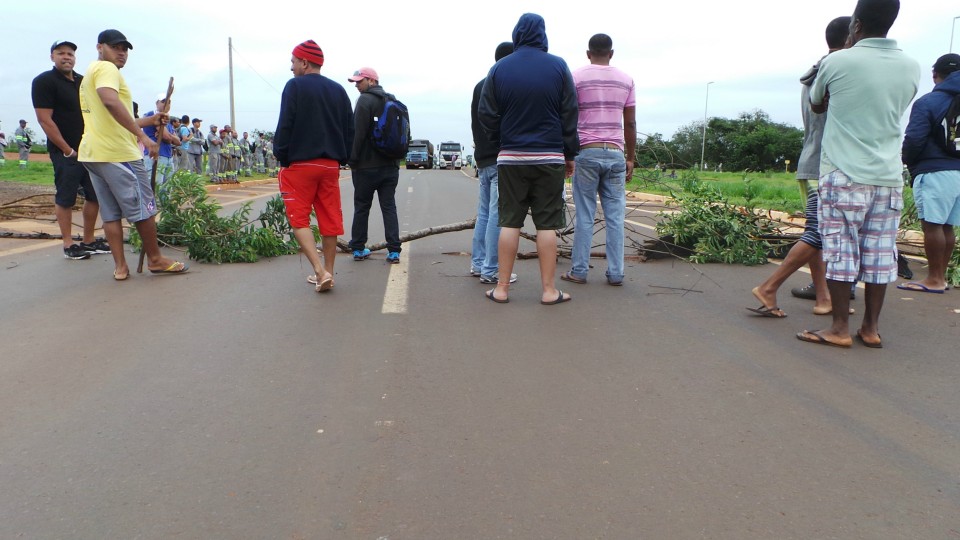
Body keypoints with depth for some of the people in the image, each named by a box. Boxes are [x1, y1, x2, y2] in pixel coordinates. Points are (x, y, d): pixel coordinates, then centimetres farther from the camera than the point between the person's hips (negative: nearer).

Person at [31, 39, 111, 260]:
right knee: (66, 199, 0)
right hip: (66, 152, -6)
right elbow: (45, 120, -12)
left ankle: (89, 241, 17)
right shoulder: (44, 81, -6)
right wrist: (68, 151, -14)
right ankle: (68, 245, 7)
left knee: (95, 196, 6)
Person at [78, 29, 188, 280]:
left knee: (110, 213, 8)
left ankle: (120, 266, 7)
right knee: (144, 208, 1)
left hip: (93, 153, 10)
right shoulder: (106, 68, -8)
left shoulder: (89, 76, 25)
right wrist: (142, 135, -31)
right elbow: (110, 101, -29)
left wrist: (150, 120, 25)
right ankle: (155, 259, 10)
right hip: (117, 153, -10)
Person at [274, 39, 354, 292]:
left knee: (299, 219, 0)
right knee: (329, 220, 9)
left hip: (300, 164, -5)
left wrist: (281, 157, -3)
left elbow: (285, 126, -11)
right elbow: (350, 130, 12)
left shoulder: (295, 86, -5)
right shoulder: (338, 90, 12)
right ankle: (327, 274, 16)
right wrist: (341, 158, 14)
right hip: (330, 165, 5)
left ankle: (320, 270, -15)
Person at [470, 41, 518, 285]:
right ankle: (491, 270, -6)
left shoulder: (479, 86, 18)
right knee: (498, 215, -7)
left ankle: (478, 264, 17)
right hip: (502, 159, -9)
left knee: (484, 212, 14)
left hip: (482, 158, 9)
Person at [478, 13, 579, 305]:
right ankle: (549, 290, 6)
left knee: (510, 222, 6)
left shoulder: (499, 69, 1)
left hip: (511, 157, 1)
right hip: (549, 157, -1)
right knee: (546, 224, 2)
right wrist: (570, 153, 8)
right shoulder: (558, 66, -1)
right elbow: (570, 115, 0)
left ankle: (502, 288, 8)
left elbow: (486, 116, 0)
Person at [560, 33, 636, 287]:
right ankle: (615, 273, 4)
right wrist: (630, 158, 15)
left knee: (585, 215, 1)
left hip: (586, 152, -2)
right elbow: (630, 124, 8)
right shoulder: (626, 80, 9)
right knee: (615, 216, 3)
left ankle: (579, 271, 3)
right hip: (615, 153, 2)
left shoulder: (577, 78, 2)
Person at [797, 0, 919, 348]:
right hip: (889, 176, 4)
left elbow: (816, 105, 12)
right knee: (879, 254, 8)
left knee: (840, 252, 0)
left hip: (843, 174, -4)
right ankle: (871, 328, 15)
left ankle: (840, 328, 3)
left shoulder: (836, 62, -6)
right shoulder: (911, 68, 7)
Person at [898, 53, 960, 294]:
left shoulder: (928, 102, -8)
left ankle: (934, 279, -2)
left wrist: (907, 161, 5)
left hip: (934, 172, -7)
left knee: (932, 225, -4)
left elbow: (914, 139, -13)